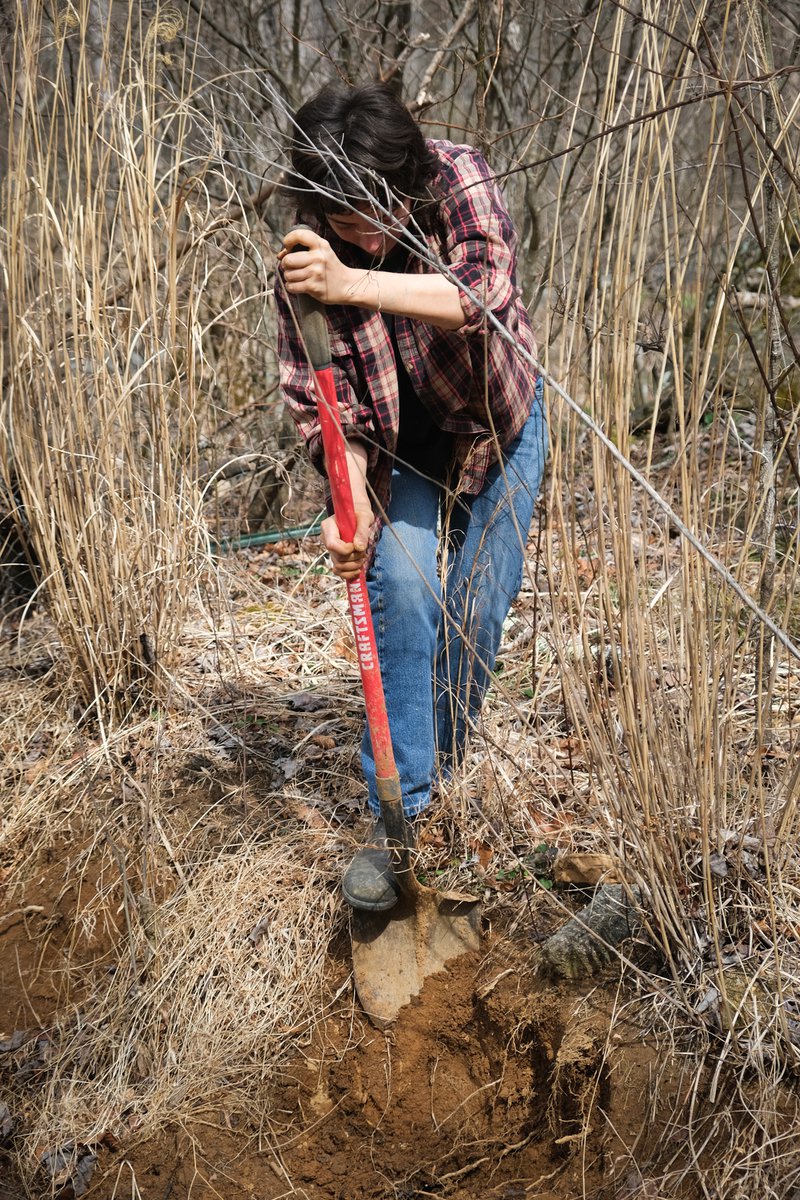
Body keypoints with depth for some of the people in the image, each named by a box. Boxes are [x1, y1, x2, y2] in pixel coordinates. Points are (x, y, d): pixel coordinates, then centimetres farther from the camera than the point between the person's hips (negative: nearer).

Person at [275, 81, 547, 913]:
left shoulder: (459, 180, -27)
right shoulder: (309, 256, -23)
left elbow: (483, 289, -45)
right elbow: (324, 394, -22)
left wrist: (353, 286, -58)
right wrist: (353, 503, -37)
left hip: (497, 421, 1)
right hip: (397, 440, 0)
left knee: (478, 610, 1)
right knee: (402, 592, -18)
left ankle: (442, 774, 24)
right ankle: (395, 815, -11)